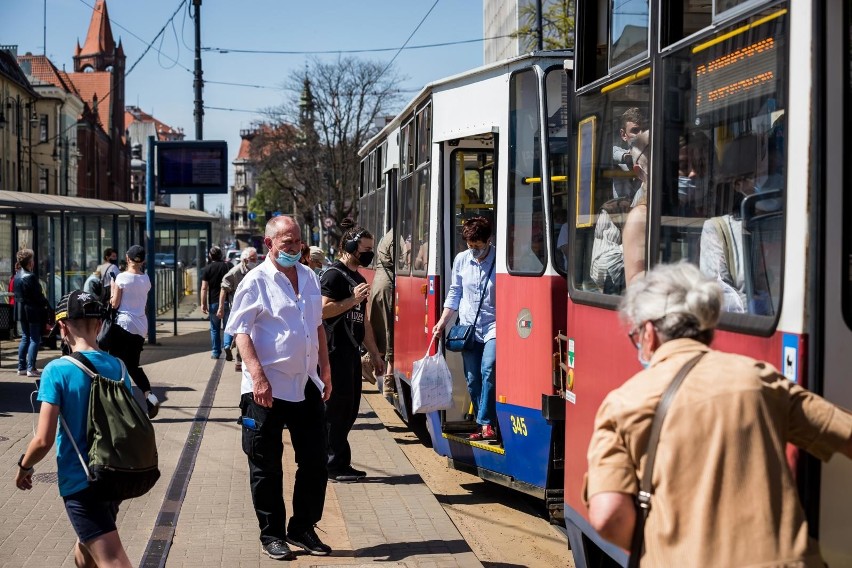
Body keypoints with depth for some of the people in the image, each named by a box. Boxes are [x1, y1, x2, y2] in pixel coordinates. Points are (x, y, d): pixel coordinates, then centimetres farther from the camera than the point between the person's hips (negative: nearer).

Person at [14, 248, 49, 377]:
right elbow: (38, 295, -18)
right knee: (34, 339, -2)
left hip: (21, 310, 9)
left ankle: (21, 367, 18)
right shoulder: (31, 276, -20)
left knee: (25, 338, 15)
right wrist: (46, 304, -1)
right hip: (33, 311, -9)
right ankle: (31, 368, -3)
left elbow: (17, 294, 12)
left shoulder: (17, 275, 7)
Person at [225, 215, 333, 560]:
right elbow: (240, 331, -13)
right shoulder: (256, 281, -8)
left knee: (314, 462, 9)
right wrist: (258, 377, -22)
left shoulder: (309, 277, 11)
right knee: (267, 467, 5)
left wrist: (325, 371, 16)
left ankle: (303, 529, 23)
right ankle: (271, 534, 17)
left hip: (307, 385, 6)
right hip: (268, 388, -6)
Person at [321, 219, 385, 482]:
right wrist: (353, 300, -20)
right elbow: (322, 310, -21)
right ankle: (336, 466, 2)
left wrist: (374, 354, 23)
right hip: (336, 352, -10)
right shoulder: (334, 274, -11)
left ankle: (338, 464, 20)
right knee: (337, 410, -5)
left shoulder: (359, 278, 18)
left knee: (349, 411, 12)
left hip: (352, 352, 10)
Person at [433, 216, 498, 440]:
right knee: (472, 379, 4)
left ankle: (487, 424, -17)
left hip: (493, 327, -5)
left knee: (488, 368, -23)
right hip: (468, 328, 5)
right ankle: (484, 424, 15)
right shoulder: (461, 260, 5)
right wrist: (442, 321, 10)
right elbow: (455, 293, 15)